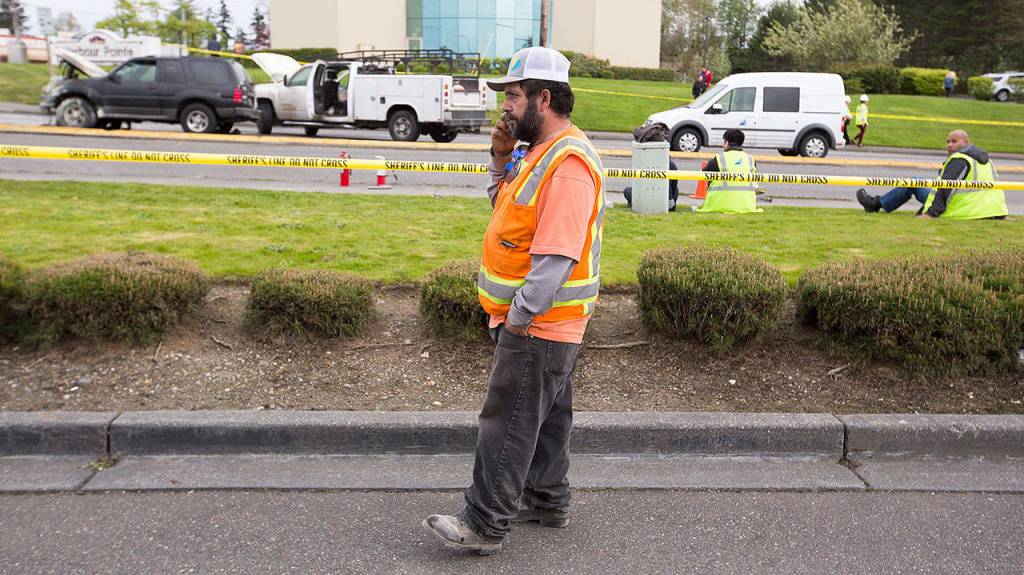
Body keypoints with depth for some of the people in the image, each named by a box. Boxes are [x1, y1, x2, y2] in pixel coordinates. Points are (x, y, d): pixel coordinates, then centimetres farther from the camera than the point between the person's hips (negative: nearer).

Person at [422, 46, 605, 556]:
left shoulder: (568, 162, -22)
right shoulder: (540, 150, 12)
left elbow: (557, 252, -27)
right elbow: (508, 207, 21)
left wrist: (519, 316, -23)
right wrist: (503, 159, 6)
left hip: (537, 324, -10)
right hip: (545, 322, 10)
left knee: (509, 423, -2)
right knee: (545, 415, 20)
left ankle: (484, 525, 9)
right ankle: (547, 501, 34)